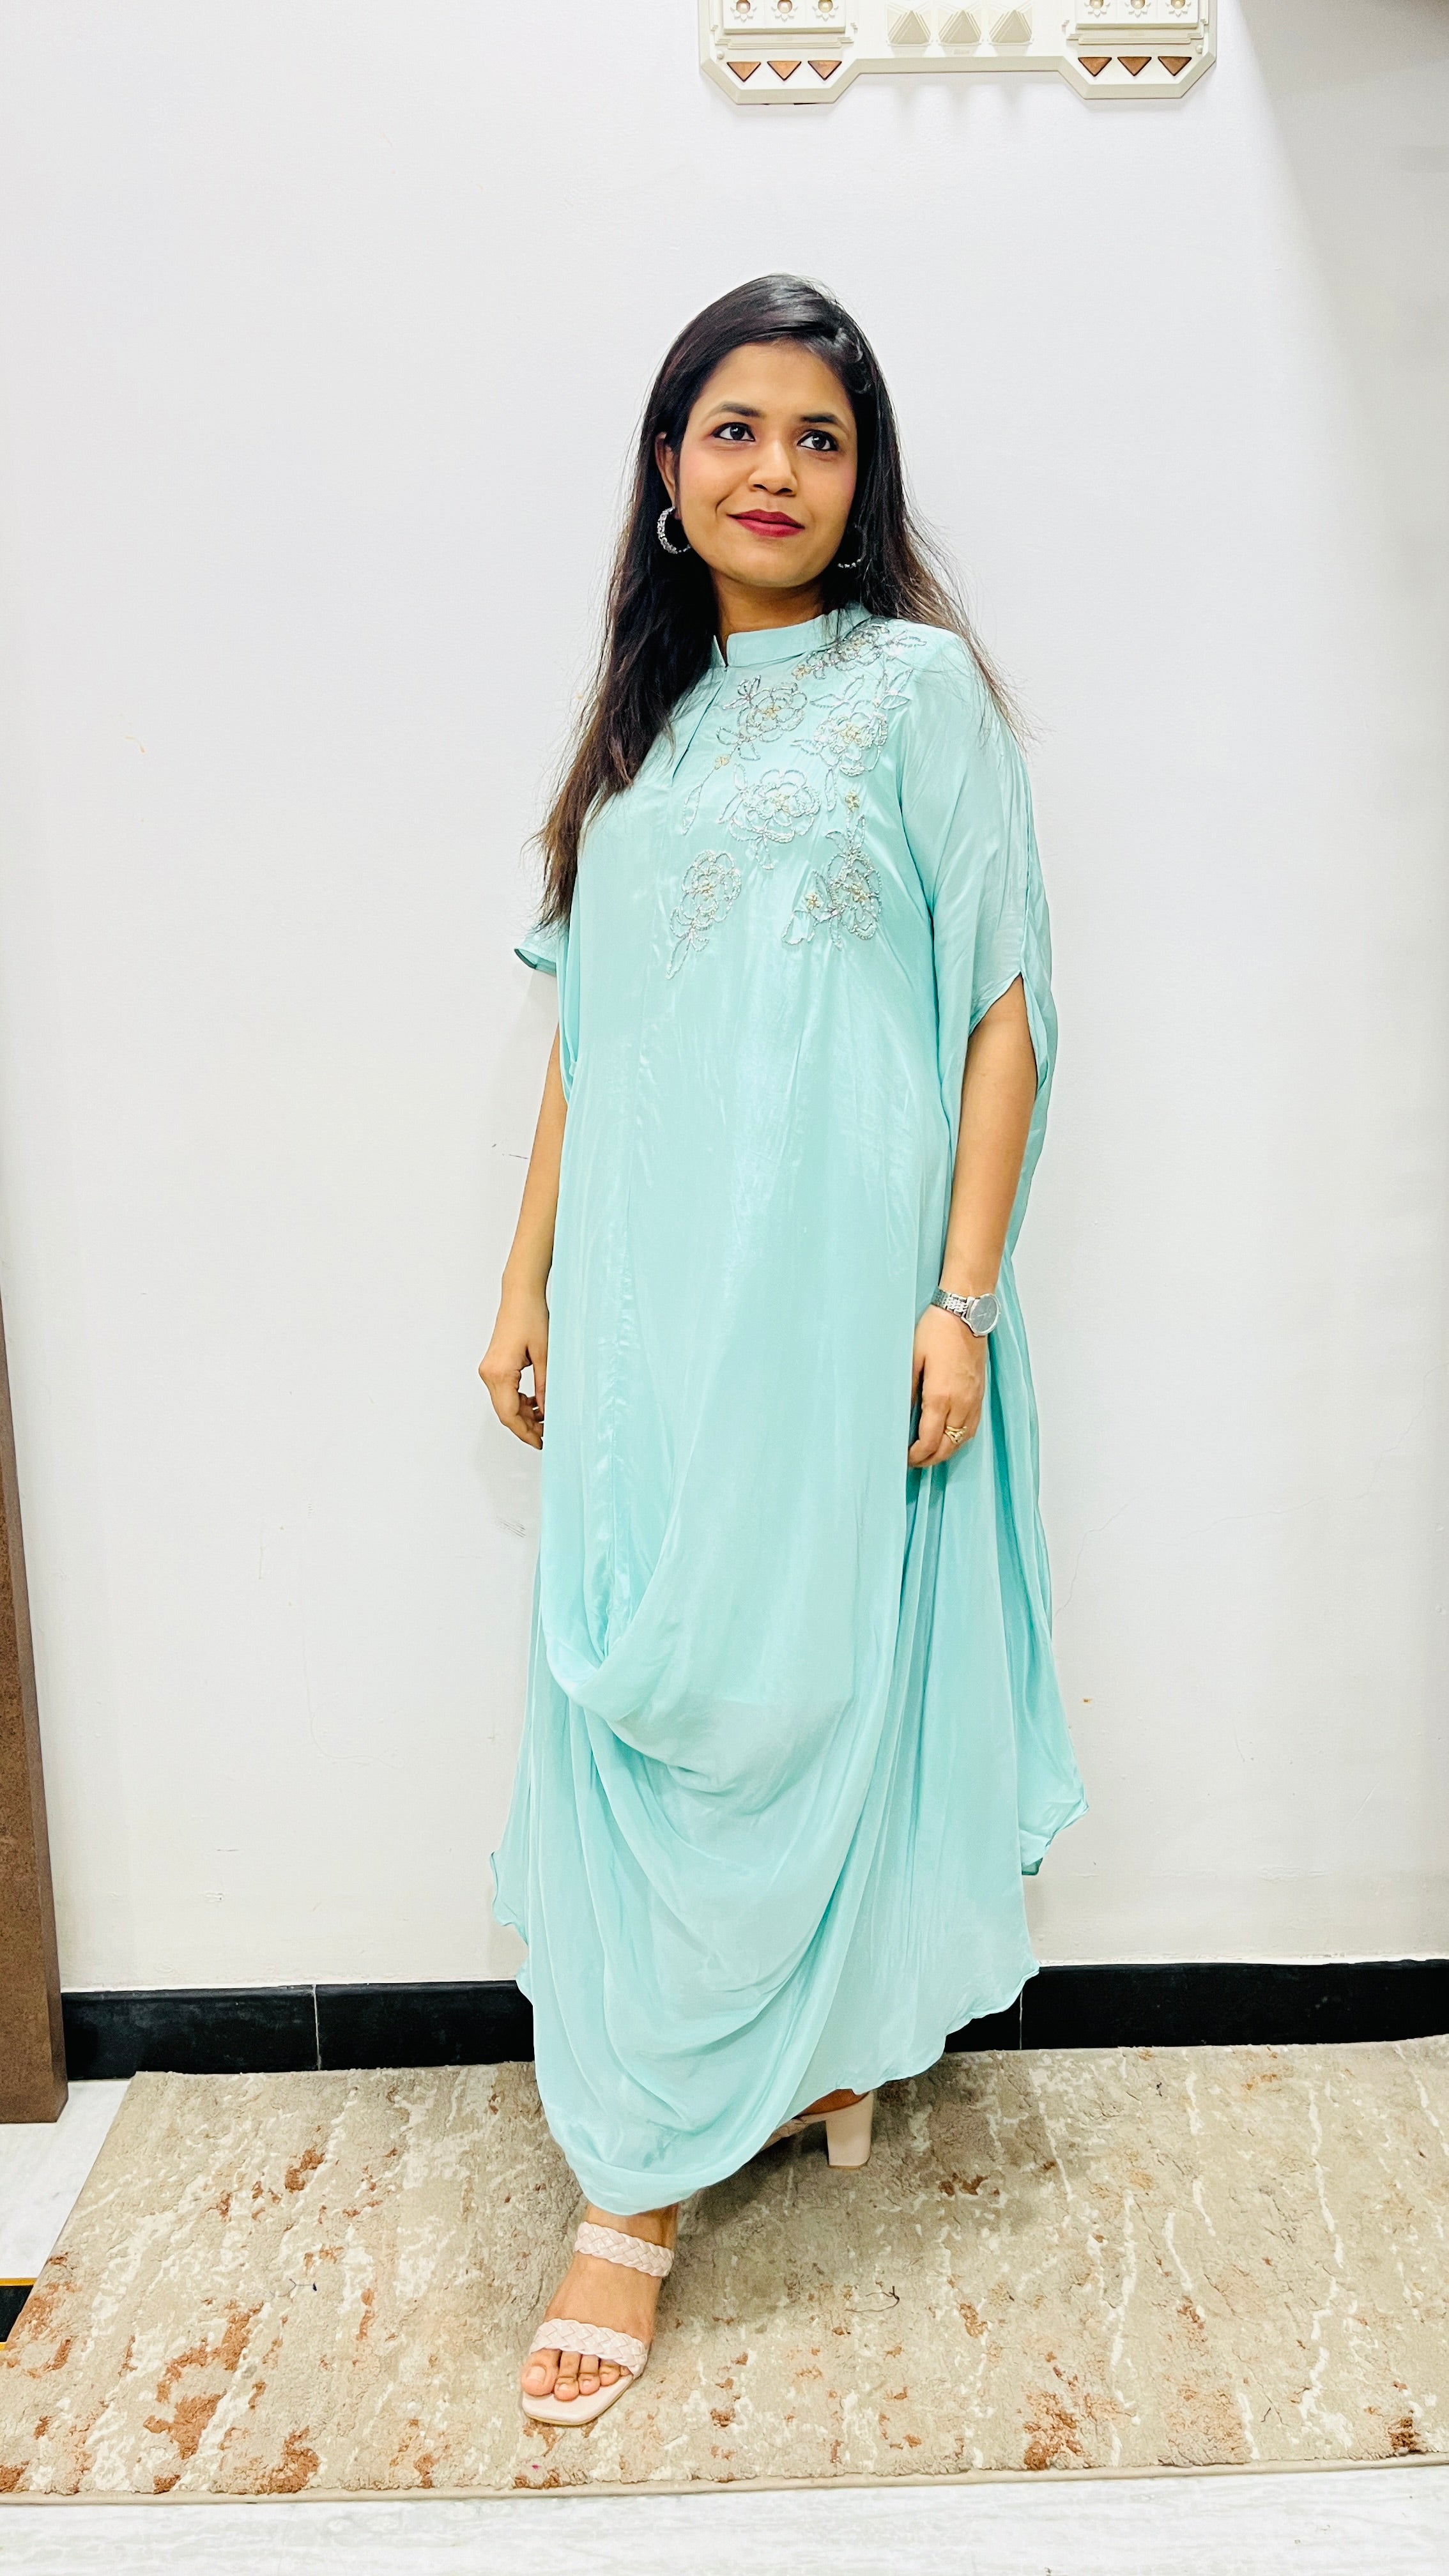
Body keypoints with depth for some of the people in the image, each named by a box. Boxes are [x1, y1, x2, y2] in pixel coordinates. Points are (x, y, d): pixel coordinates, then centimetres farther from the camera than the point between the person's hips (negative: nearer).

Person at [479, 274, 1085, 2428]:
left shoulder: (917, 684, 1)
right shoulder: (645, 717, 16)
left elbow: (1004, 1003, -5)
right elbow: (586, 1030, 16)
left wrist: (961, 1296, -12)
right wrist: (528, 1283, 13)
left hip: (838, 1285, -4)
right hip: (644, 1298, 5)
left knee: (802, 1680, 1)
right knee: (629, 1699, 5)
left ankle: (840, 2034, 24)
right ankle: (636, 2191, 18)